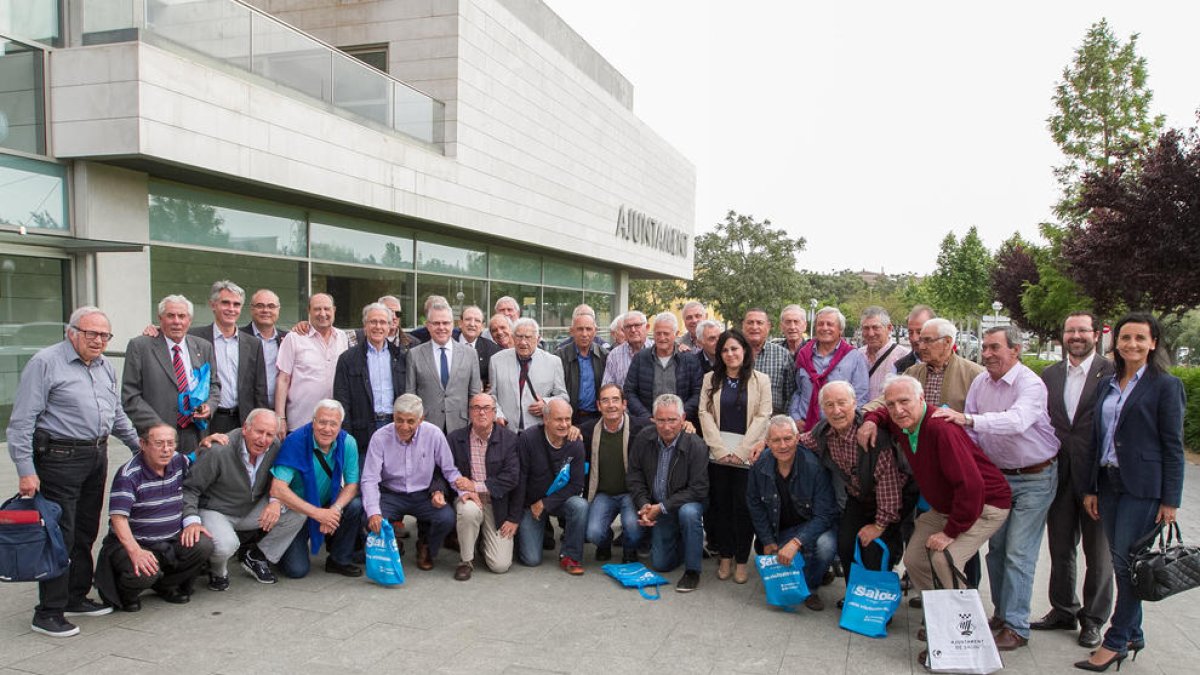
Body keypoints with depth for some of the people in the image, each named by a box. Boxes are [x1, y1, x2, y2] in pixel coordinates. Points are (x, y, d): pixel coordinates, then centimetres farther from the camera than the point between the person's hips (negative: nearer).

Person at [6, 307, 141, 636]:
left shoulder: (106, 367, 13)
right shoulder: (45, 363, -9)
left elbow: (117, 415, 24)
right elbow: (22, 421, -12)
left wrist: (139, 446, 21)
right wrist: (26, 470, -16)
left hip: (97, 457, 7)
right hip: (59, 458, -7)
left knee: (86, 532, 14)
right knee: (60, 535, -4)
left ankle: (76, 597, 27)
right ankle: (48, 612, 6)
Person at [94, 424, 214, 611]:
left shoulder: (180, 462, 3)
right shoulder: (128, 474, -15)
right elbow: (118, 518, -24)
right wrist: (135, 551, -38)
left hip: (172, 541, 5)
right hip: (132, 543, -5)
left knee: (203, 545, -22)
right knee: (145, 573, -34)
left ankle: (165, 585, 6)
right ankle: (125, 592, 5)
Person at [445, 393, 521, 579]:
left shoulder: (509, 439, -5)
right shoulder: (455, 438, 0)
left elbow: (512, 478, -11)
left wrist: (475, 486, -15)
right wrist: (462, 491, -22)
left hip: (498, 503, 0)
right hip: (468, 499, 0)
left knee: (501, 566, -10)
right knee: (469, 510, -38)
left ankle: (484, 537, 24)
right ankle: (466, 560, -11)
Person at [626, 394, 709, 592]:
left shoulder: (696, 446, -22)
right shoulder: (643, 438, -10)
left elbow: (698, 489, -22)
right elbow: (633, 475, -1)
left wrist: (662, 507, -25)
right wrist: (644, 504, -16)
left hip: (687, 503, -3)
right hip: (656, 507, 4)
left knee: (689, 513, -38)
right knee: (660, 564, 0)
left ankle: (692, 571, -18)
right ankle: (683, 542, 33)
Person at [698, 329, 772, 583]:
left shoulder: (760, 380, 3)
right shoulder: (711, 379, 9)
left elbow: (763, 417, -3)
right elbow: (705, 413, 2)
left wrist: (739, 451, -10)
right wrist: (722, 450, -9)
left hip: (747, 455, -2)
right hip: (717, 454, 2)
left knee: (743, 507, 0)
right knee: (720, 505, 6)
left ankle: (741, 561, 10)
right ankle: (725, 558, 17)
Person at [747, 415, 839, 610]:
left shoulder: (814, 466, -23)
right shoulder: (760, 466, -10)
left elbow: (824, 514, -22)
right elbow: (755, 505, 6)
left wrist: (796, 542, -31)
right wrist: (768, 541, 1)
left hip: (814, 525, -3)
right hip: (781, 530, 3)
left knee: (825, 544, -34)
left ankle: (810, 589, -4)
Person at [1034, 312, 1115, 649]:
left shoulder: (1112, 373, -8)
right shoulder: (1049, 375, 7)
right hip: (1059, 474, 4)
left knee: (1098, 551, 10)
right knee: (1060, 548, 16)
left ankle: (1093, 618, 25)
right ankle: (1063, 610, 32)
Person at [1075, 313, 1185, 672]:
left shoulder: (1165, 385, -5)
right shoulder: (1107, 384, 11)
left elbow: (1173, 446, -7)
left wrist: (1170, 500, -9)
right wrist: (1092, 488, 11)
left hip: (1143, 486, -6)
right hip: (1109, 483, 6)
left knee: (1128, 562, -4)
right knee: (1121, 562, 11)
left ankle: (1116, 642, 6)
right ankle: (1133, 633, 24)